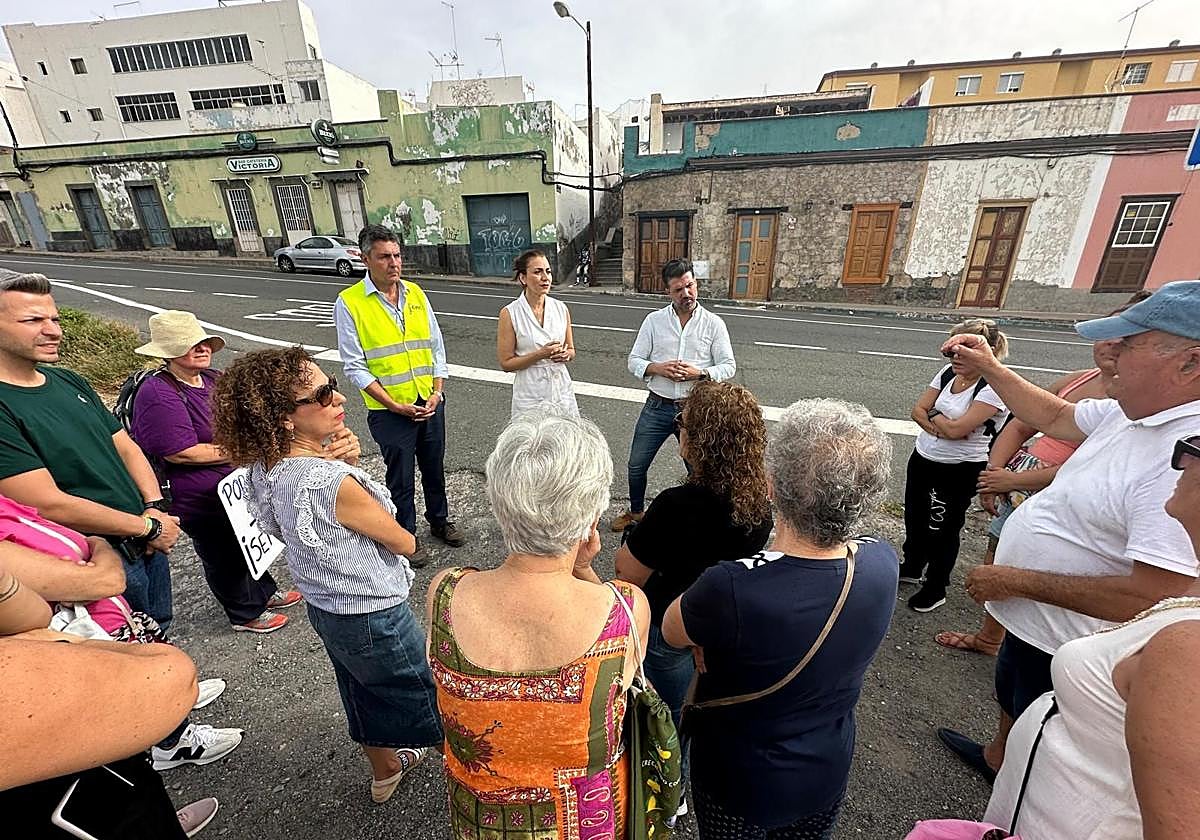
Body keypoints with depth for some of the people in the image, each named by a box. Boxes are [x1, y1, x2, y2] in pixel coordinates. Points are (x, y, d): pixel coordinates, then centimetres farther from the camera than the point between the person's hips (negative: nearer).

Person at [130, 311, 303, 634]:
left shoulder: (213, 378, 1)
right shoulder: (158, 394, -24)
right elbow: (181, 453, -29)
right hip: (199, 499, -8)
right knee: (223, 556, 13)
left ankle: (265, 592, 48)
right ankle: (246, 613, 34)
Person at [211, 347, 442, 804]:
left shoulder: (266, 467, -10)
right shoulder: (334, 484, -35)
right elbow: (404, 543, -20)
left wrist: (330, 455, -10)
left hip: (324, 608, 8)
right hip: (373, 617, -8)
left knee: (367, 694, 31)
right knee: (435, 701, 17)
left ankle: (385, 770, 56)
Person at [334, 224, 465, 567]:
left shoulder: (415, 293, 2)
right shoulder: (349, 302, -10)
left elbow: (436, 345, 6)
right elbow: (355, 367, -10)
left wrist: (437, 393, -5)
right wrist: (396, 406, -14)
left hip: (430, 403, 4)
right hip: (389, 410, -4)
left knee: (434, 467, 19)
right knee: (401, 477, 11)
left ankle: (439, 520, 42)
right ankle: (405, 537, 33)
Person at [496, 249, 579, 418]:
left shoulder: (561, 308, 2)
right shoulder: (509, 314, -9)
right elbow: (506, 363, -8)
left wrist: (565, 355, -11)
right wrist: (540, 354, -19)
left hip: (562, 391, 4)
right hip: (530, 397, -3)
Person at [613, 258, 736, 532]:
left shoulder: (714, 324, -1)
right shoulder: (654, 320, 1)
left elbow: (728, 366, -1)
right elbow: (634, 361, 2)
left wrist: (699, 373, -18)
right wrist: (657, 368, -18)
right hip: (657, 407, 2)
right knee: (636, 465, 11)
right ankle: (636, 511, 36)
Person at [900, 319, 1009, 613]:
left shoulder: (994, 387, -20)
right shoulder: (948, 373, 0)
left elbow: (956, 429, -25)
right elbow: (918, 410, 1)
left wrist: (932, 415, -8)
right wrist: (941, 426, -15)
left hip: (959, 471, -7)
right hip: (922, 459, 7)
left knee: (942, 528, 8)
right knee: (915, 517, 20)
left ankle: (935, 588, 28)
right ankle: (912, 567, 43)